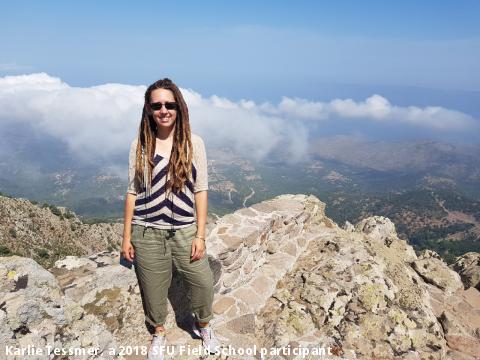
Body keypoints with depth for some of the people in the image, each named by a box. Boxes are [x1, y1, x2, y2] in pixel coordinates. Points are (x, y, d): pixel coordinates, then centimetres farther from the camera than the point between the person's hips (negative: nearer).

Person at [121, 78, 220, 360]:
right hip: (147, 232, 1)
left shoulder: (194, 143, -5)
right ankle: (159, 333, 44)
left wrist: (200, 235, -5)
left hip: (185, 230, 0)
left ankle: (204, 325, 37)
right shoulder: (139, 146, -2)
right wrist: (126, 237, 2)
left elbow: (200, 191, -3)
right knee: (153, 287, 15)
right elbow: (132, 193, 2)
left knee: (204, 283, 4)